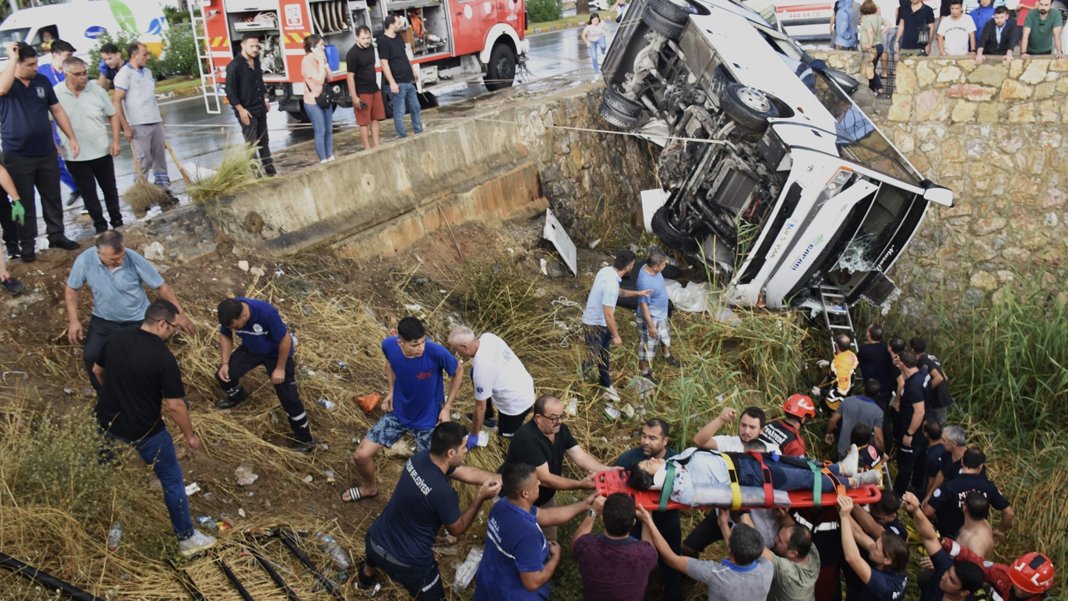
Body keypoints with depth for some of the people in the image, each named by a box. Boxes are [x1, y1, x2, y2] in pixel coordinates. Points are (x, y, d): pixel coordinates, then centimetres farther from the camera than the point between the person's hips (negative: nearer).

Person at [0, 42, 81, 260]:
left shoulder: (42, 81, 4)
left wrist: (72, 138, 7)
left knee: (52, 197, 14)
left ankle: (56, 235, 28)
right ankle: (27, 245, 15)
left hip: (46, 153, 4)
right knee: (23, 202, 6)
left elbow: (57, 110, 10)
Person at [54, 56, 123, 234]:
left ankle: (117, 221, 28)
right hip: (75, 155, -1)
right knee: (88, 192, 9)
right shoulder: (56, 93, -9)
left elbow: (112, 116, 2)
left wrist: (115, 141, -5)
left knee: (110, 188, 13)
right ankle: (100, 225, 21)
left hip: (102, 151, 1)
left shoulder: (97, 90, -5)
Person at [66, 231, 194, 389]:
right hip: (103, 319, 2)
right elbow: (72, 289, -4)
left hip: (137, 320, -1)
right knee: (91, 356, -9)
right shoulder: (85, 260, -22)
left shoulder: (134, 259, -26)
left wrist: (180, 313, -14)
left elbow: (161, 286, -15)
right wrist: (73, 321, -10)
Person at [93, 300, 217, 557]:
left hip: (107, 421, 6)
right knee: (172, 480, 11)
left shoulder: (116, 337, -5)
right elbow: (174, 405, -21)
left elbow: (97, 370, 12)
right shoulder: (163, 358, -24)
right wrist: (190, 435, -6)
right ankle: (187, 538, 20)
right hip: (143, 430, -6)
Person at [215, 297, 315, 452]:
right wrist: (224, 363, -14)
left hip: (276, 353, -5)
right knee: (223, 375, -4)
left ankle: (305, 439, 8)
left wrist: (280, 368, -19)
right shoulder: (230, 313, -25)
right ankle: (236, 397, 32)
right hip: (251, 349, 5)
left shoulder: (266, 313, -41)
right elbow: (225, 336, -4)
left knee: (288, 397, -7)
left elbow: (285, 339, -28)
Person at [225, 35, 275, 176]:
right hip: (247, 111, -7)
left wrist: (265, 98, 17)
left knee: (264, 141, 14)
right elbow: (230, 91, -16)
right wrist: (241, 110, -19)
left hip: (260, 108, 7)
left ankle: (270, 170, 21)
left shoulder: (256, 61, 6)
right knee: (251, 144, -2)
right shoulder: (234, 65, -16)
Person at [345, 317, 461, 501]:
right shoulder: (389, 345, -22)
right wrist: (392, 391, -2)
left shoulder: (436, 352, -33)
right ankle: (369, 487, 38)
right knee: (361, 456, 4)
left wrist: (447, 408, -12)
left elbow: (458, 373, -12)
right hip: (397, 413, 3)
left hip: (428, 420, -3)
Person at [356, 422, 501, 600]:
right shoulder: (442, 492, -34)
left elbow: (469, 473, -1)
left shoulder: (419, 458, -11)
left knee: (377, 556, 43)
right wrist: (480, 498, -15)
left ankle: (365, 577, 73)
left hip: (376, 540, 8)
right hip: (407, 561, -8)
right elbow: (456, 529, -14)